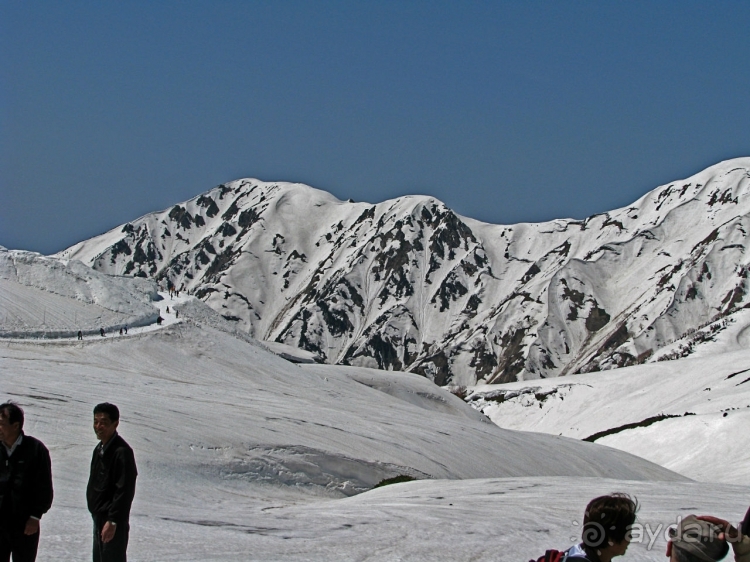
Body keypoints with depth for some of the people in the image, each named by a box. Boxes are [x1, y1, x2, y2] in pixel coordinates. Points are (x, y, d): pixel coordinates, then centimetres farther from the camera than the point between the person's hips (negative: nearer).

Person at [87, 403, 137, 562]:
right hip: (99, 518, 10)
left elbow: (125, 491, -22)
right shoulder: (100, 449, 13)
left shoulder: (122, 452, -18)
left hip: (114, 523, -10)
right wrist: (96, 514, 19)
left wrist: (113, 521, -24)